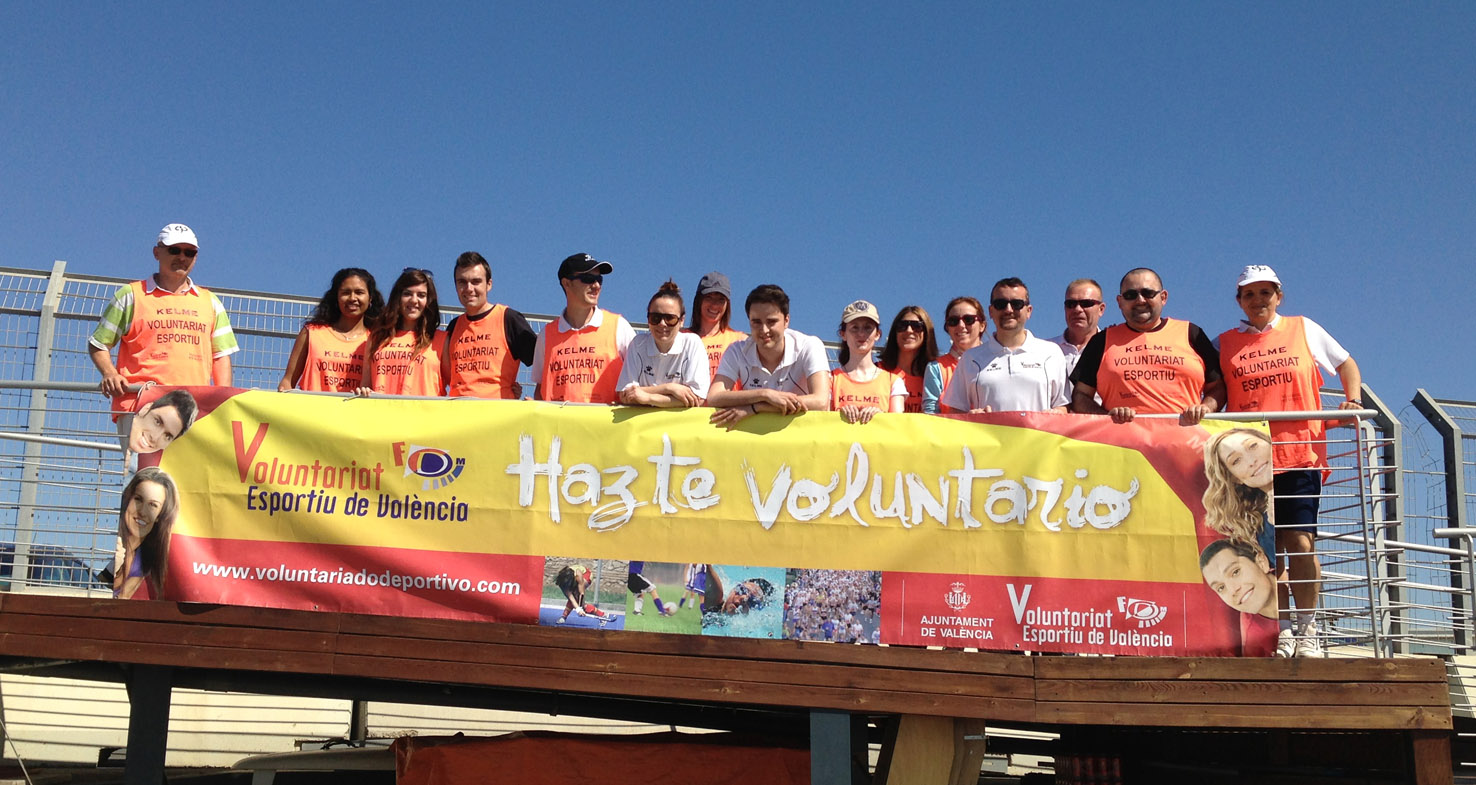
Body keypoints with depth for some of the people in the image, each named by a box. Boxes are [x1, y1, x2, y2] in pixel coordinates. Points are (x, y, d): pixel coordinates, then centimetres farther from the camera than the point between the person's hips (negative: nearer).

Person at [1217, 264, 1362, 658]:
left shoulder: (1304, 330, 12)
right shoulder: (1225, 344, 12)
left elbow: (1347, 365, 22)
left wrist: (1352, 400, 6)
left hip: (1300, 453, -1)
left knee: (1300, 542, -10)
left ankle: (1307, 630, -1)